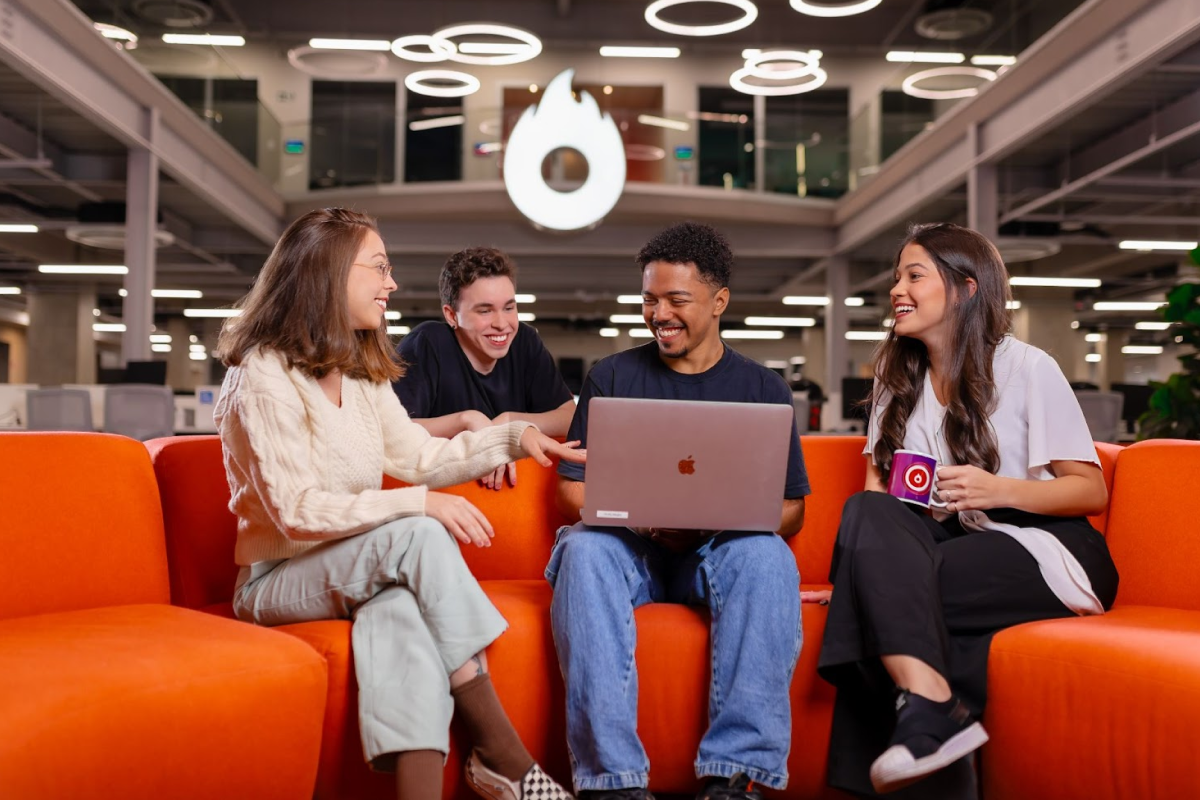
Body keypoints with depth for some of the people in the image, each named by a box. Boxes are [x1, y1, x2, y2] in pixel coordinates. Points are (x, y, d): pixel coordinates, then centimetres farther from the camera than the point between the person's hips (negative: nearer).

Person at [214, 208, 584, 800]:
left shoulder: (362, 374, 14)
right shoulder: (262, 377, -11)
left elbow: (420, 458, 17)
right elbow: (297, 512, -19)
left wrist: (512, 438, 5)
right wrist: (419, 504, -27)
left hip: (358, 567, 6)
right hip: (277, 580, -6)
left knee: (402, 608, -32)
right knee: (419, 535, -32)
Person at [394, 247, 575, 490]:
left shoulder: (525, 341, 2)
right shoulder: (426, 345, -11)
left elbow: (573, 418, 0)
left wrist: (509, 421, -12)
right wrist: (468, 420, -24)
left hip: (515, 486, 3)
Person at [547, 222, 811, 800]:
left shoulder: (763, 389, 11)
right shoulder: (611, 377, 11)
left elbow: (791, 512, 7)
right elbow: (573, 490, 7)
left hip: (719, 552, 0)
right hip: (630, 551, 0)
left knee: (766, 554, -33)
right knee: (583, 548, -33)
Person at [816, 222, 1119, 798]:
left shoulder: (1028, 369, -1)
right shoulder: (899, 380, 16)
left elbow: (1091, 491, -2)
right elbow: (875, 490, 9)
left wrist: (1000, 490, -20)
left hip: (1044, 546, -5)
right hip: (953, 540, 5)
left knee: (889, 594, -32)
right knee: (866, 515, -30)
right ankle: (932, 703, -39)